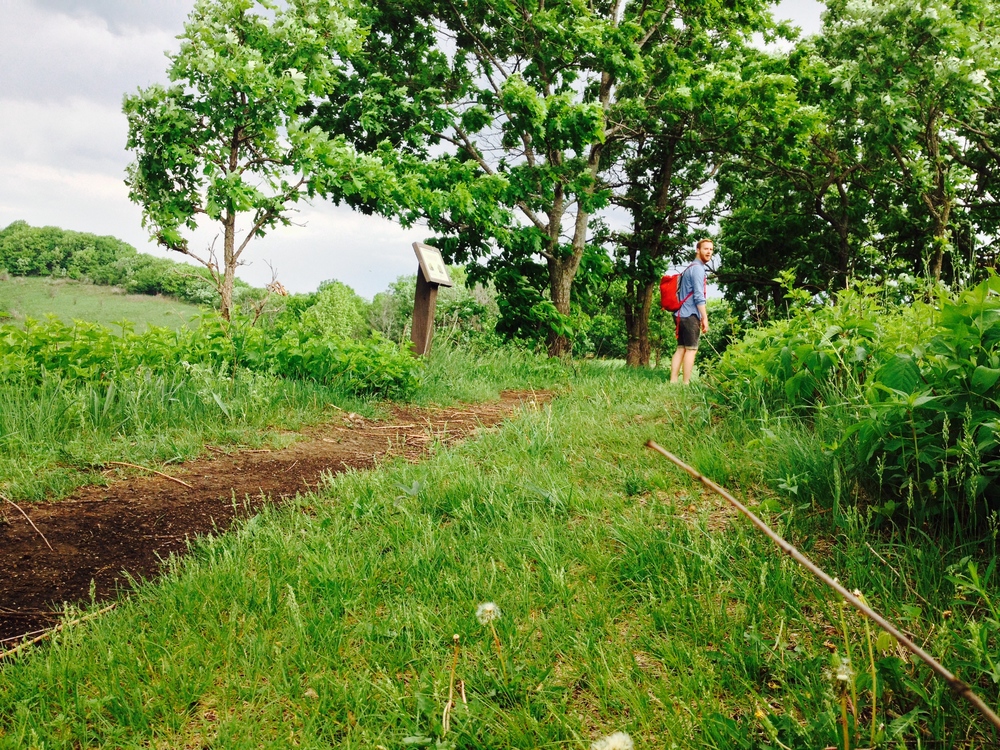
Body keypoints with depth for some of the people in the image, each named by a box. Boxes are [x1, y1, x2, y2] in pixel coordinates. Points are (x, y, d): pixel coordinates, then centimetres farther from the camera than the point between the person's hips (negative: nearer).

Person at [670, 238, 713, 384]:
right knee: (691, 349, -8)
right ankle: (686, 384, -9)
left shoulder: (691, 268, 22)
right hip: (690, 315, -9)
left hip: (682, 314, 9)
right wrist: (705, 318, -15)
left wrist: (701, 316, 23)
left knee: (681, 349, 6)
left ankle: (673, 382, 2)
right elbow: (699, 296, -16)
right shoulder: (697, 268, -9)